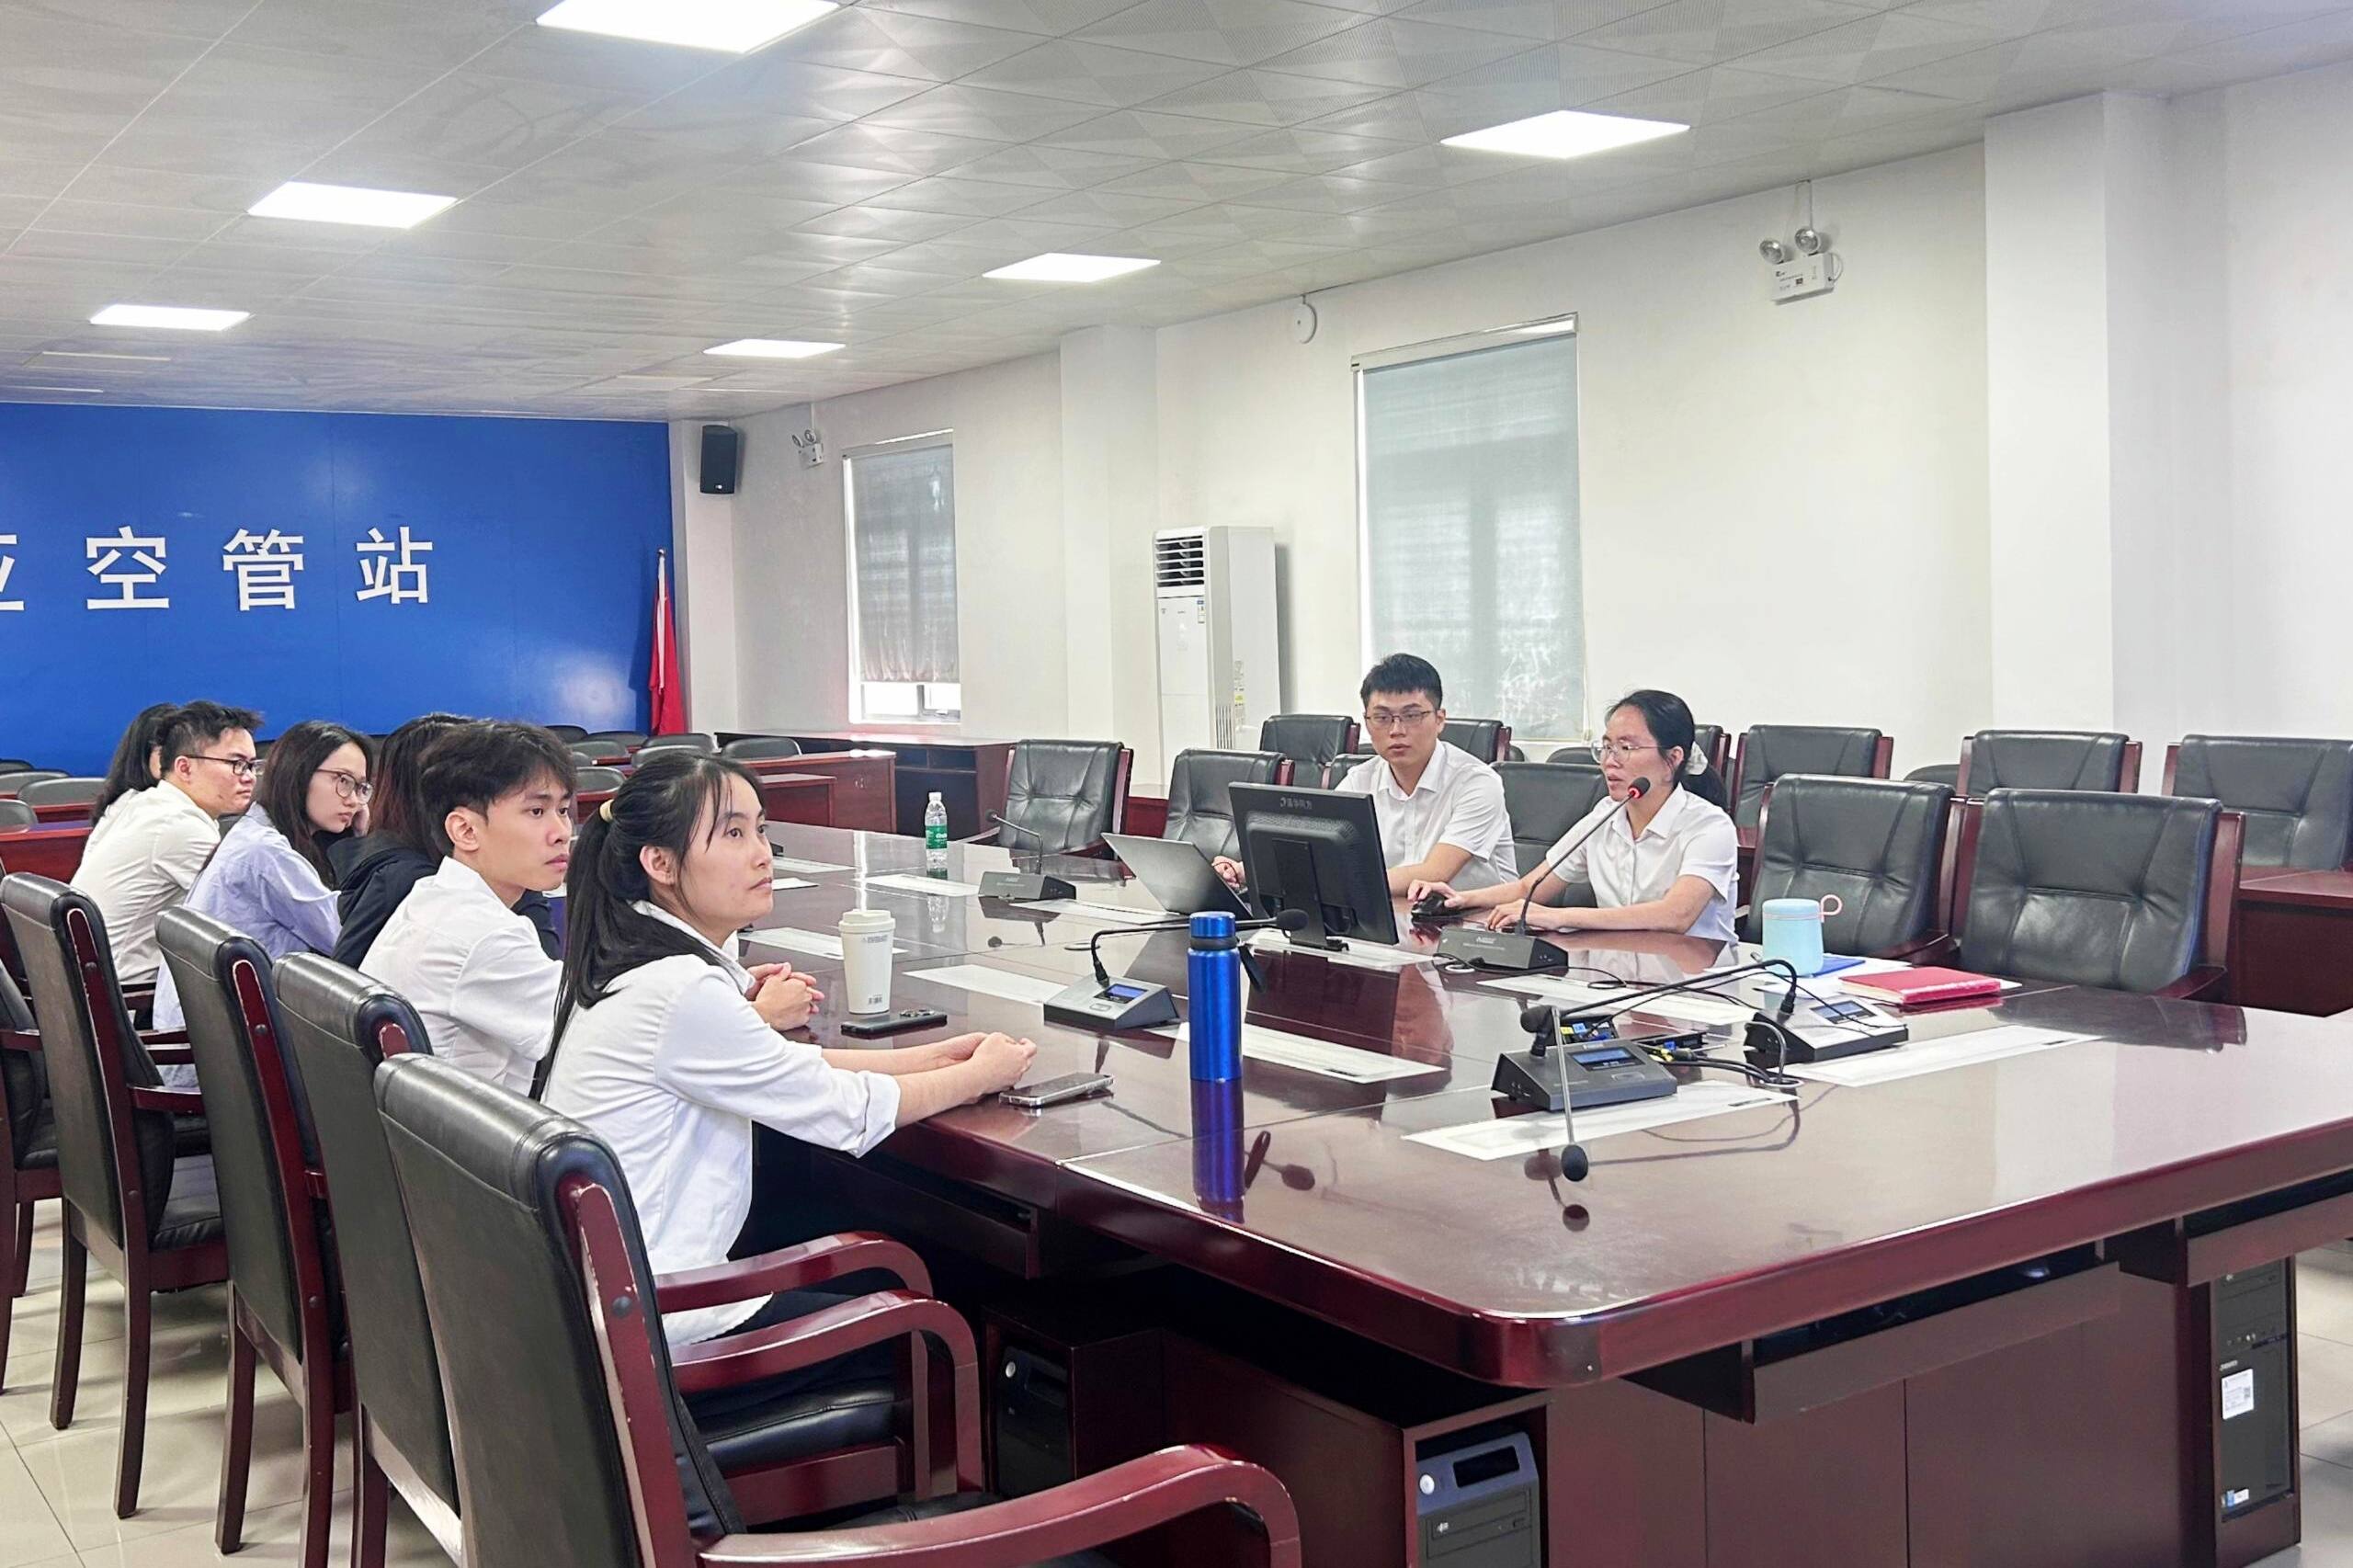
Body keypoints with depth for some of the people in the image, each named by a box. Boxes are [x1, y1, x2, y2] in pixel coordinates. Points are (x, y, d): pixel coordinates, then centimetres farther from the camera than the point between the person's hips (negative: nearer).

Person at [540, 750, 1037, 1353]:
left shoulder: (629, 961, 4)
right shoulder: (680, 992, -24)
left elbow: (793, 1071, 11)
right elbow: (847, 1113, -16)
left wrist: (937, 1057, 4)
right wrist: (980, 1074, -1)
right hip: (650, 1333, -9)